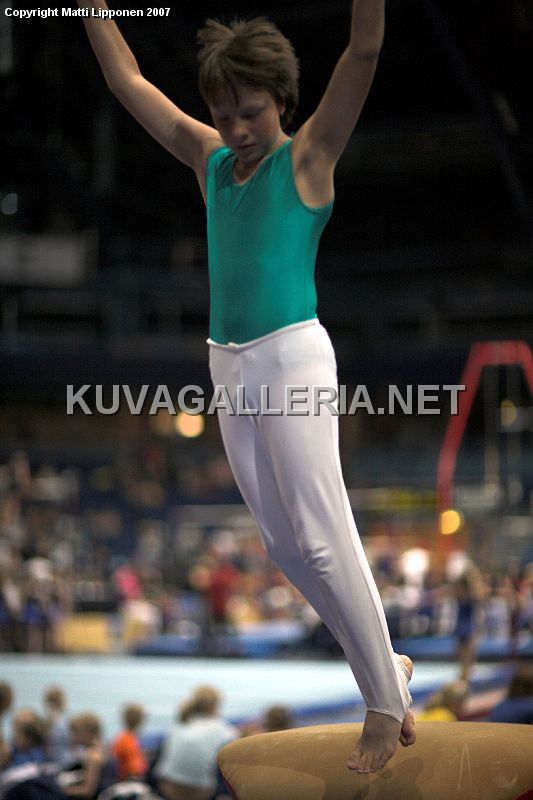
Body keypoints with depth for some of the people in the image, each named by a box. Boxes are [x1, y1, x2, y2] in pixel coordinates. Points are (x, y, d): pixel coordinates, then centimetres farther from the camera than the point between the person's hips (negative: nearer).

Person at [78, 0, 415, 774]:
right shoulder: (209, 158, 11)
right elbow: (127, 80, 17)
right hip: (229, 366, 7)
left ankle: (386, 705, -1)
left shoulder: (309, 155, -4)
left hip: (293, 356, -7)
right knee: (284, 544, 9)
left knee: (324, 537, -9)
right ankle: (387, 665, 21)